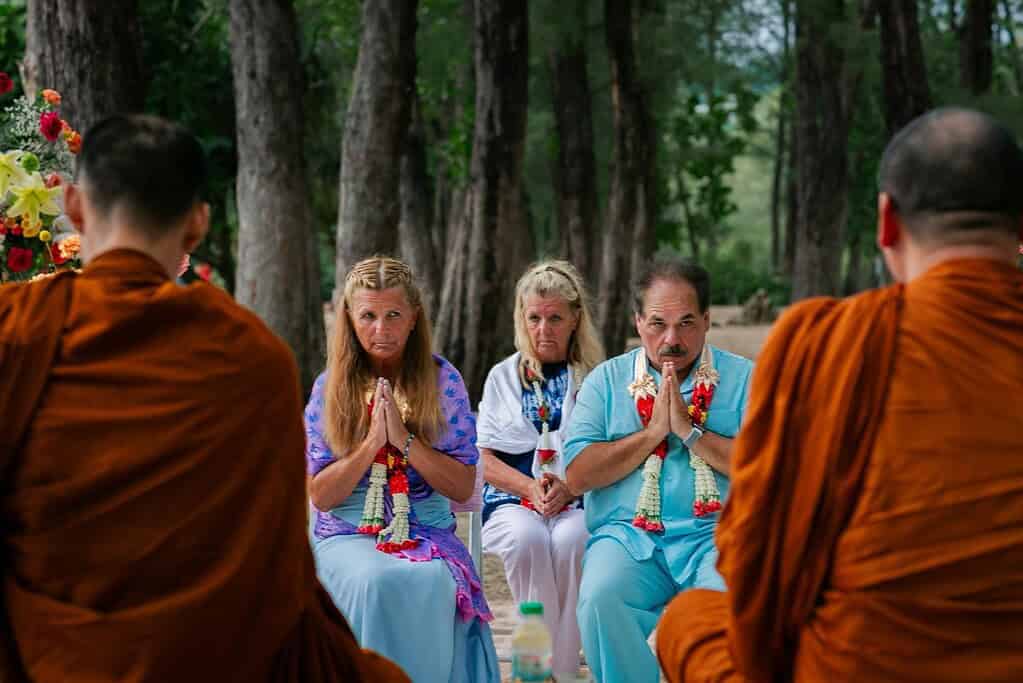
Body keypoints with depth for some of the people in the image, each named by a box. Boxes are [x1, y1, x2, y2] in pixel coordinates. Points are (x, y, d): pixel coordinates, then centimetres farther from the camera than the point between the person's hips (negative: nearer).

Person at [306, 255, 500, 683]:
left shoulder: (442, 380, 4)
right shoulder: (330, 388, 4)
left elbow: (463, 488, 0)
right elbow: (320, 496, 1)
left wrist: (404, 440, -13)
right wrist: (371, 443, -12)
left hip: (427, 533, 0)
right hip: (348, 534, 0)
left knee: (433, 583, -34)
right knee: (378, 581, -34)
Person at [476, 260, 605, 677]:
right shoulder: (503, 377, 15)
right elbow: (486, 461, 9)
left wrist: (569, 488, -15)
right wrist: (531, 488, -10)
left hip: (579, 503, -1)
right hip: (513, 501, 1)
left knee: (570, 540, -35)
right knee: (527, 538, -34)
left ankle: (564, 666, -28)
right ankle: (543, 662, -26)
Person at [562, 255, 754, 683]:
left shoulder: (744, 379, 9)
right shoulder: (607, 380, 14)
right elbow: (577, 476, 3)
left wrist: (691, 431, -7)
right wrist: (652, 432, -2)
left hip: (716, 534, -1)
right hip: (627, 535, 1)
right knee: (600, 598, -30)